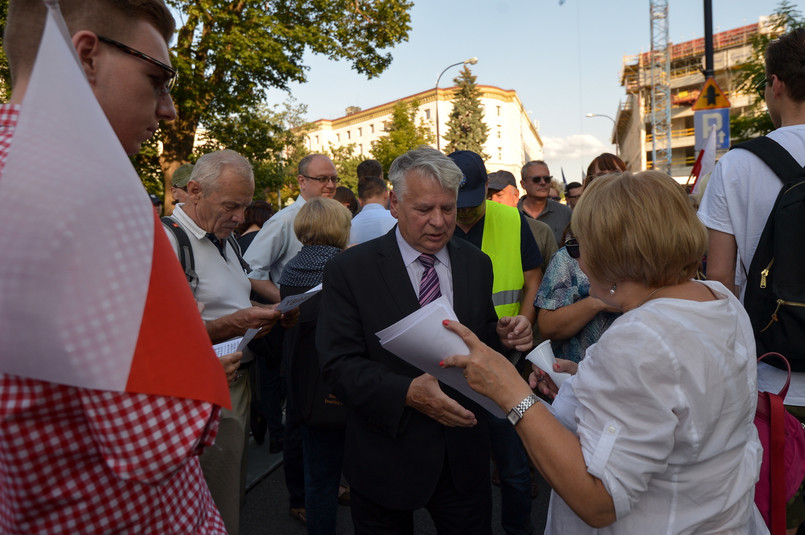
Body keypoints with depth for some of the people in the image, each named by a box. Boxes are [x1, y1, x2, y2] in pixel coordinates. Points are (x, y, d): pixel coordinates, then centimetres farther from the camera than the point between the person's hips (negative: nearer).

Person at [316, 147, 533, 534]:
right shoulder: (350, 270, -11)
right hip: (386, 459, -3)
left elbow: (481, 339, 9)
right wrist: (406, 393, -30)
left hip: (464, 455, 4)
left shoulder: (476, 264, 2)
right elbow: (339, 364, -16)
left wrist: (503, 337, -13)